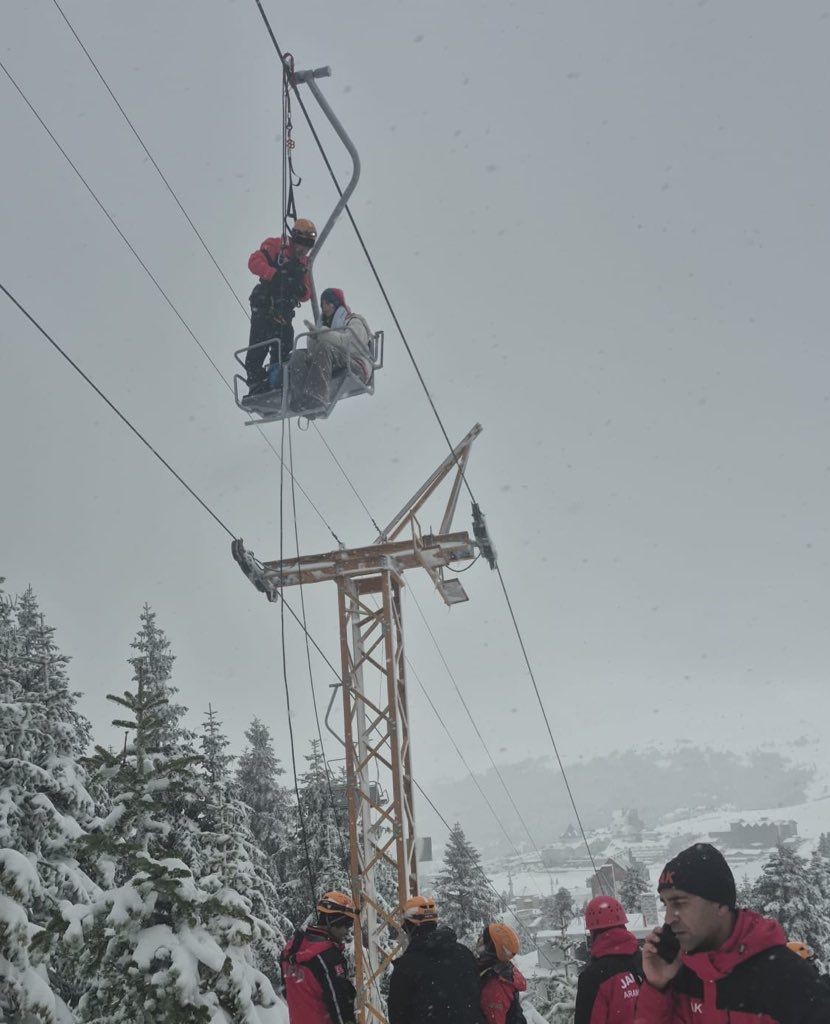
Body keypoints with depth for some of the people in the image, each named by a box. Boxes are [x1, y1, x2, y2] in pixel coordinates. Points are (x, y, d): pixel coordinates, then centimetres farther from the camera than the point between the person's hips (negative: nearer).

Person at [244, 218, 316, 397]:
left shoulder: (304, 262, 20)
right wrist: (276, 275, -26)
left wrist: (302, 290, -8)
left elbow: (306, 295, 17)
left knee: (284, 349, 5)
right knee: (259, 346, -12)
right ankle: (256, 382, -14)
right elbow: (254, 261, -14)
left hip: (284, 312, 7)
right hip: (264, 306, -7)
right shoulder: (276, 246, 1)